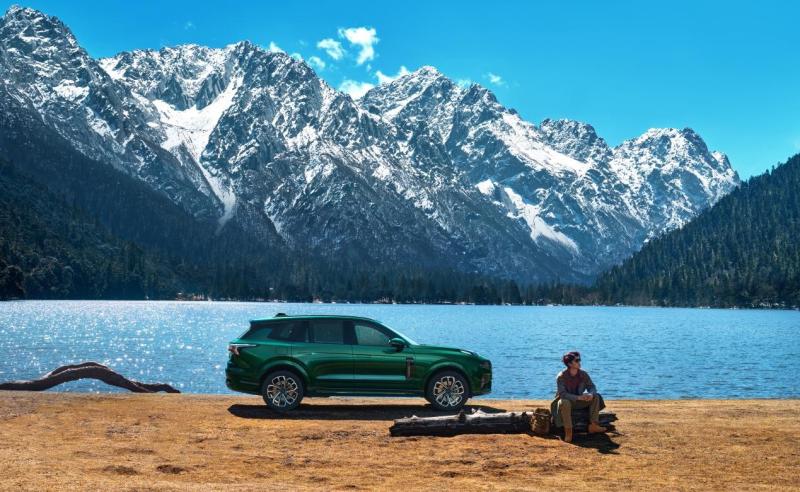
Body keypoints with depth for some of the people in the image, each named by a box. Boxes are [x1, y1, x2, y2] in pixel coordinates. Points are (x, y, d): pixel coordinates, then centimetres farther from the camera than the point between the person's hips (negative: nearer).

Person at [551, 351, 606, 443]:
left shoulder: (583, 374, -5)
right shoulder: (561, 376, -20)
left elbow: (592, 387, -1)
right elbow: (562, 394, -28)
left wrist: (591, 394, -27)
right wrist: (578, 397, -39)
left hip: (578, 401, 5)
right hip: (566, 401, -5)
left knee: (596, 397, -13)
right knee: (564, 402, -40)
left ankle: (593, 425, -12)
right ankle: (568, 431, -34)